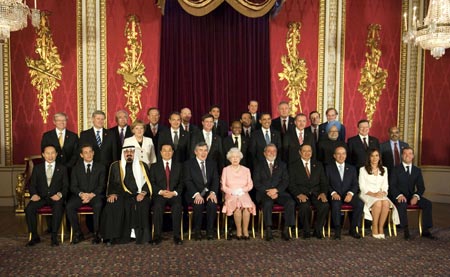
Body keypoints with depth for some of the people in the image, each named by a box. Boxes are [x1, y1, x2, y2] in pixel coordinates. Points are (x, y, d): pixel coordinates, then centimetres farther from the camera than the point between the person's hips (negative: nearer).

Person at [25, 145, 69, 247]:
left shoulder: (62, 168, 12)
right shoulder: (37, 168, 16)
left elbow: (66, 186, 7)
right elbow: (32, 184, 10)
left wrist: (60, 194, -14)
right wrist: (34, 194, -12)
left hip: (55, 197, -2)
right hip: (41, 197, 2)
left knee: (58, 209, -34)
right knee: (29, 209, -27)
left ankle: (54, 237, -23)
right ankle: (34, 236, -13)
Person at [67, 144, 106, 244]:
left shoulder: (100, 168, 12)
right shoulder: (76, 168, 15)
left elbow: (102, 186, 4)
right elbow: (73, 186, 7)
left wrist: (91, 195, -14)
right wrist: (81, 194, -15)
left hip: (95, 195, -2)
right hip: (80, 195, 2)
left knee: (98, 206, -35)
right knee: (69, 207, -27)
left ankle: (96, 234, -23)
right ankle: (78, 233, -14)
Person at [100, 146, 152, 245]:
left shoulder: (143, 166, 14)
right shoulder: (115, 166, 15)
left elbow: (147, 182, 6)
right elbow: (112, 183, 11)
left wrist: (143, 193, -12)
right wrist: (112, 193, -8)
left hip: (138, 195, 0)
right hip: (121, 195, 1)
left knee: (143, 204, -32)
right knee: (112, 205, -29)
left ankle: (141, 234, -22)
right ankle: (112, 237, -23)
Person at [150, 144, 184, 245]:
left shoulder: (179, 166, 15)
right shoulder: (154, 167, 14)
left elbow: (181, 183, 8)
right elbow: (152, 183, 5)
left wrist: (174, 193, -10)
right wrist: (161, 191, -12)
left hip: (174, 195, 0)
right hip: (160, 195, 0)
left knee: (177, 206, -32)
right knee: (157, 206, -32)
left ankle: (177, 236, -24)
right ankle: (157, 236, -23)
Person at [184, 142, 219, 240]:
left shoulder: (212, 163, 14)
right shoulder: (188, 164, 4)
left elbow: (215, 180, 5)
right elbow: (187, 181, -7)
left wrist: (213, 192, -15)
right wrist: (196, 194, -22)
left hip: (209, 193, 2)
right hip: (194, 195, -2)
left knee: (212, 203, -29)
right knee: (199, 204, -32)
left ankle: (210, 231, -13)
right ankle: (197, 231, -12)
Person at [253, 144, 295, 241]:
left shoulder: (282, 165, 18)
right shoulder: (259, 166, 13)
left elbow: (285, 181, 6)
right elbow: (256, 183, 3)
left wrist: (276, 190, -12)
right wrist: (267, 192, -13)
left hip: (279, 192, 2)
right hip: (264, 193, -2)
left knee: (290, 202, -27)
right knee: (268, 203, -35)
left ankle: (286, 230, -21)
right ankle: (268, 231, -27)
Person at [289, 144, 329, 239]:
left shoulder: (318, 165, 17)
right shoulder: (293, 166, 8)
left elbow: (324, 182, 12)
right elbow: (292, 185, 0)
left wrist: (323, 193, -8)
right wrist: (299, 194, -17)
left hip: (316, 193, 2)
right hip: (301, 194, -2)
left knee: (325, 205, -28)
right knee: (305, 206, -34)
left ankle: (318, 230, -6)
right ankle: (306, 231, -10)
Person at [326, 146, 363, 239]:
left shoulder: (352, 168, 19)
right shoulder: (329, 168, 11)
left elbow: (355, 184, 9)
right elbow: (326, 184, 3)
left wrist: (350, 193, -11)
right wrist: (333, 193, -16)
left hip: (348, 195, 3)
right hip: (335, 195, -2)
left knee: (360, 203, -27)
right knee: (336, 204, -36)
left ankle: (353, 229, -11)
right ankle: (337, 230, -21)